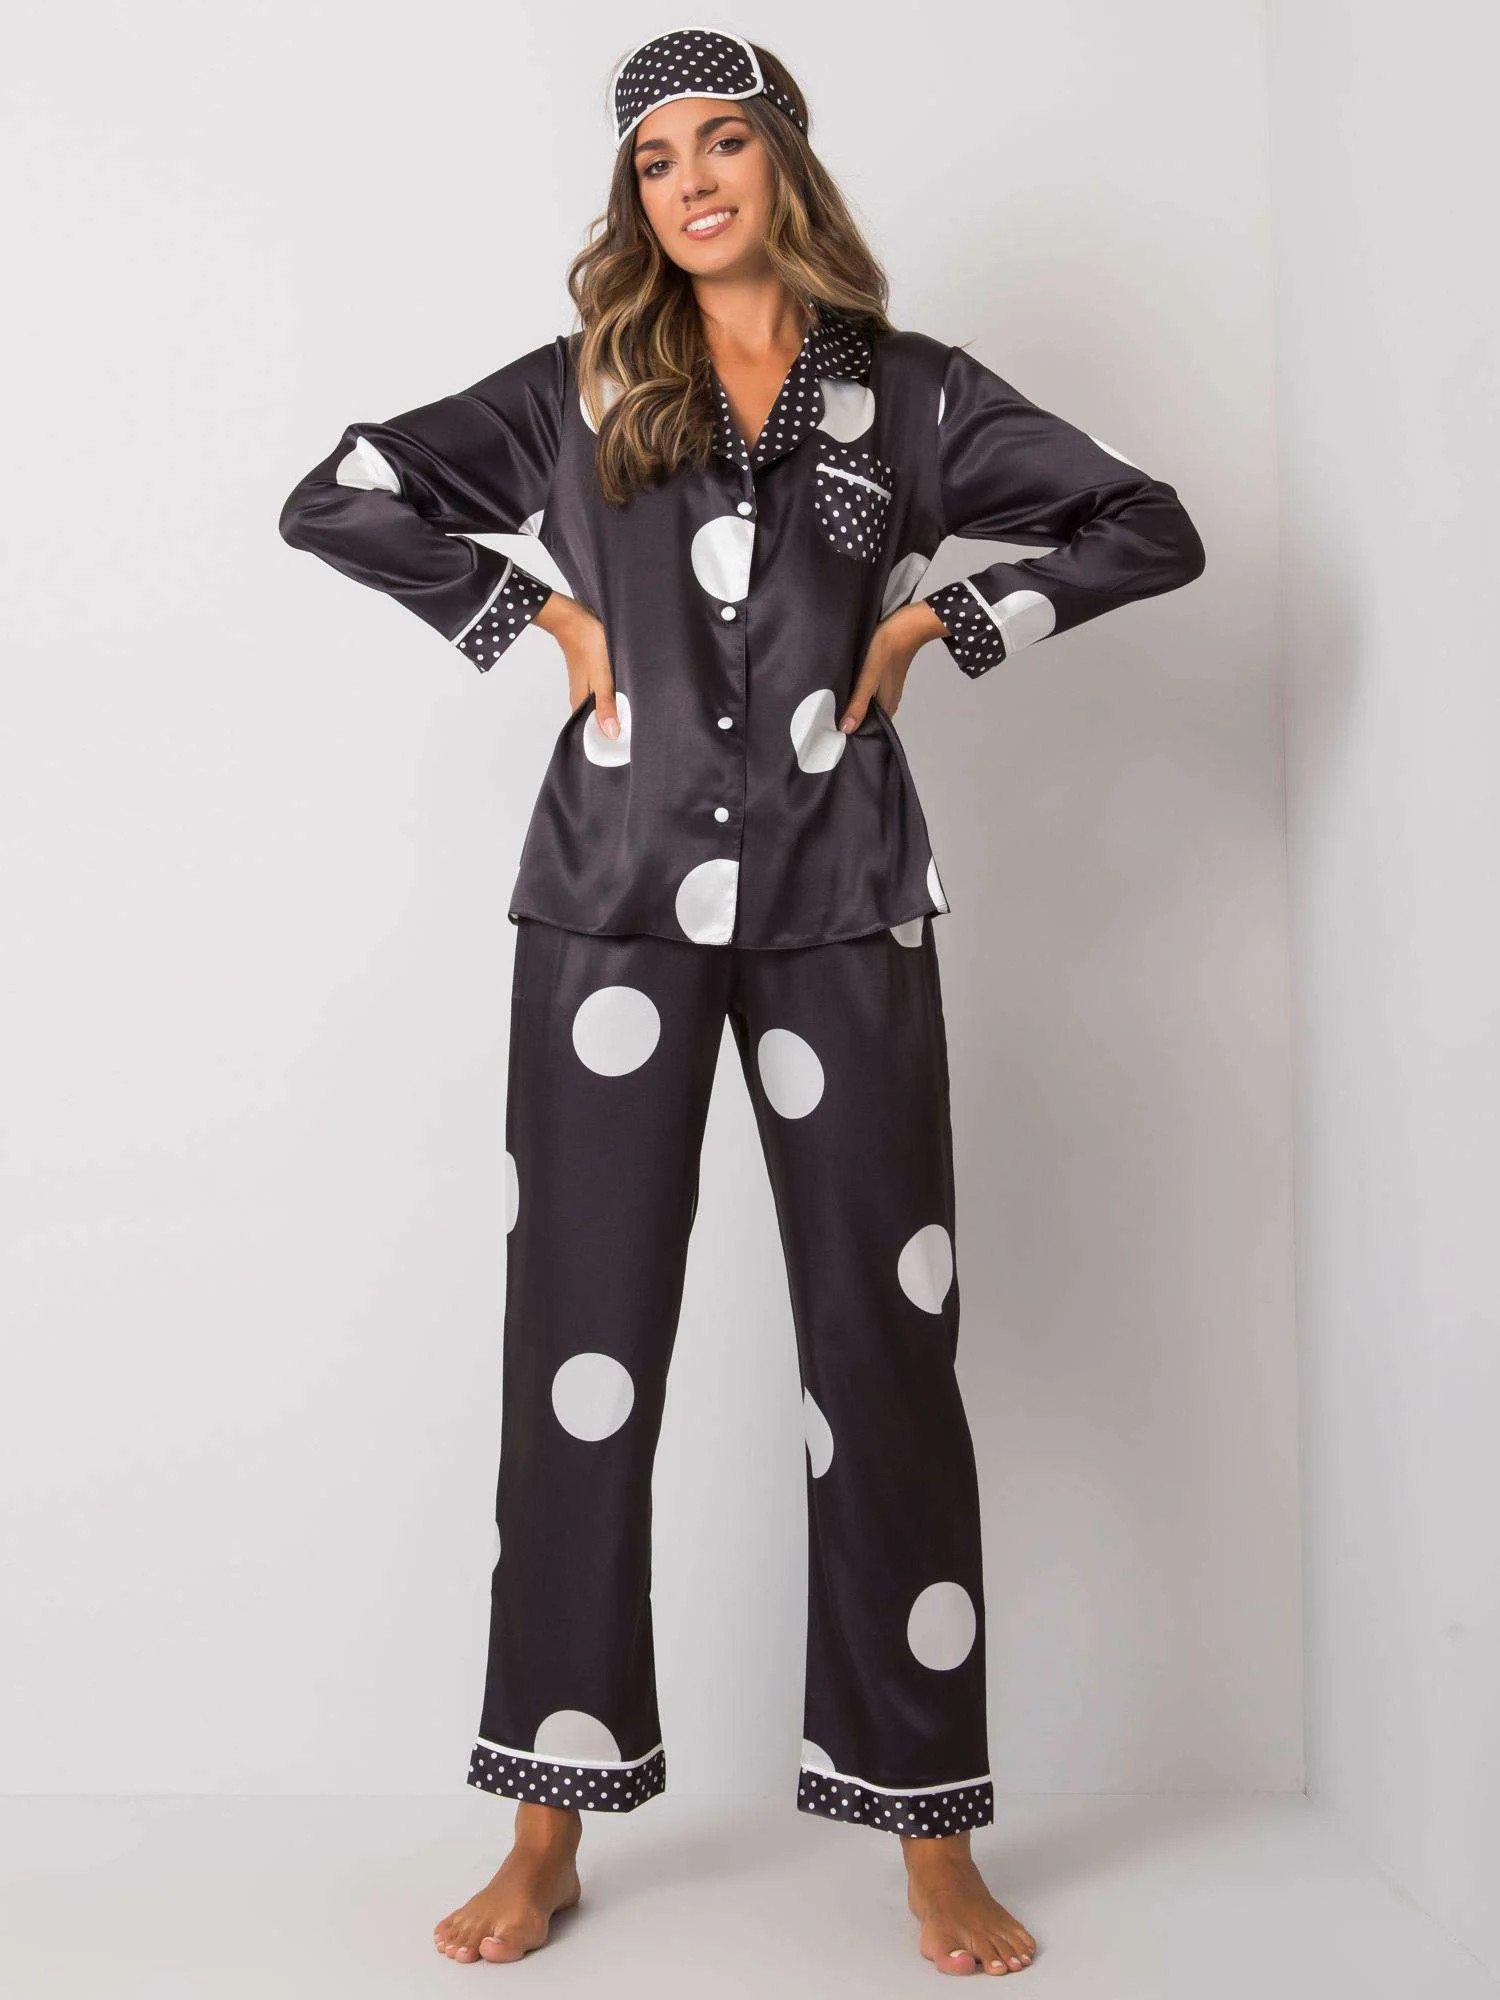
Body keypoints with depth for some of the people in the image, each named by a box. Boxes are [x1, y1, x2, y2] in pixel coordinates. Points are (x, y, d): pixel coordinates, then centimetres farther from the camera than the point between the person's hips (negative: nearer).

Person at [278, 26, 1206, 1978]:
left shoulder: (909, 394, 10)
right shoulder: (578, 391, 12)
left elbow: (1150, 529, 10)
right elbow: (333, 499, 12)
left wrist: (931, 623, 2)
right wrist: (536, 617, 3)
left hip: (839, 904, 0)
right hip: (615, 900, 1)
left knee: (885, 1349, 0)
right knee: (581, 1355, 2)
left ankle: (931, 1839, 12)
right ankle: (550, 1831, 14)